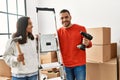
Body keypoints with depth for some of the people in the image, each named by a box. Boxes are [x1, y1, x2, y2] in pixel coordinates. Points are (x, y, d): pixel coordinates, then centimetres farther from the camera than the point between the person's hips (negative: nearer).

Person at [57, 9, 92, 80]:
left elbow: (89, 44, 2)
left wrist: (87, 43, -21)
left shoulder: (81, 28, -5)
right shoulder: (59, 32, 2)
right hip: (66, 65, 3)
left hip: (79, 64, -2)